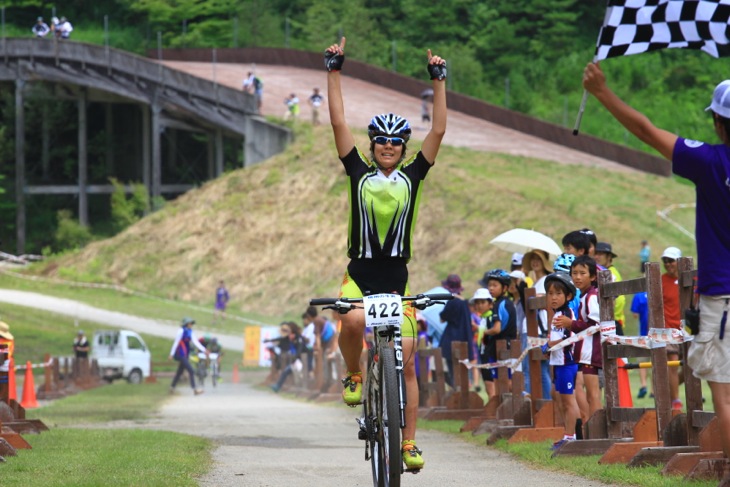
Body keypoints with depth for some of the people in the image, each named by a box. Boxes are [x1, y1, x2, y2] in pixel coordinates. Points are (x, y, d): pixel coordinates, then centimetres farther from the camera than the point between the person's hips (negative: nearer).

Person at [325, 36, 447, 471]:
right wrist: (335, 71, 0)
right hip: (360, 272, -1)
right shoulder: (360, 172, 6)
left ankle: (410, 443, 1)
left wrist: (439, 80, 1)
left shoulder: (412, 176, 7)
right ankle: (354, 375, -1)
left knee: (406, 361, -3)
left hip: (397, 278, 1)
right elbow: (339, 123, 3)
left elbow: (439, 130, 4)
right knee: (353, 321, -33)